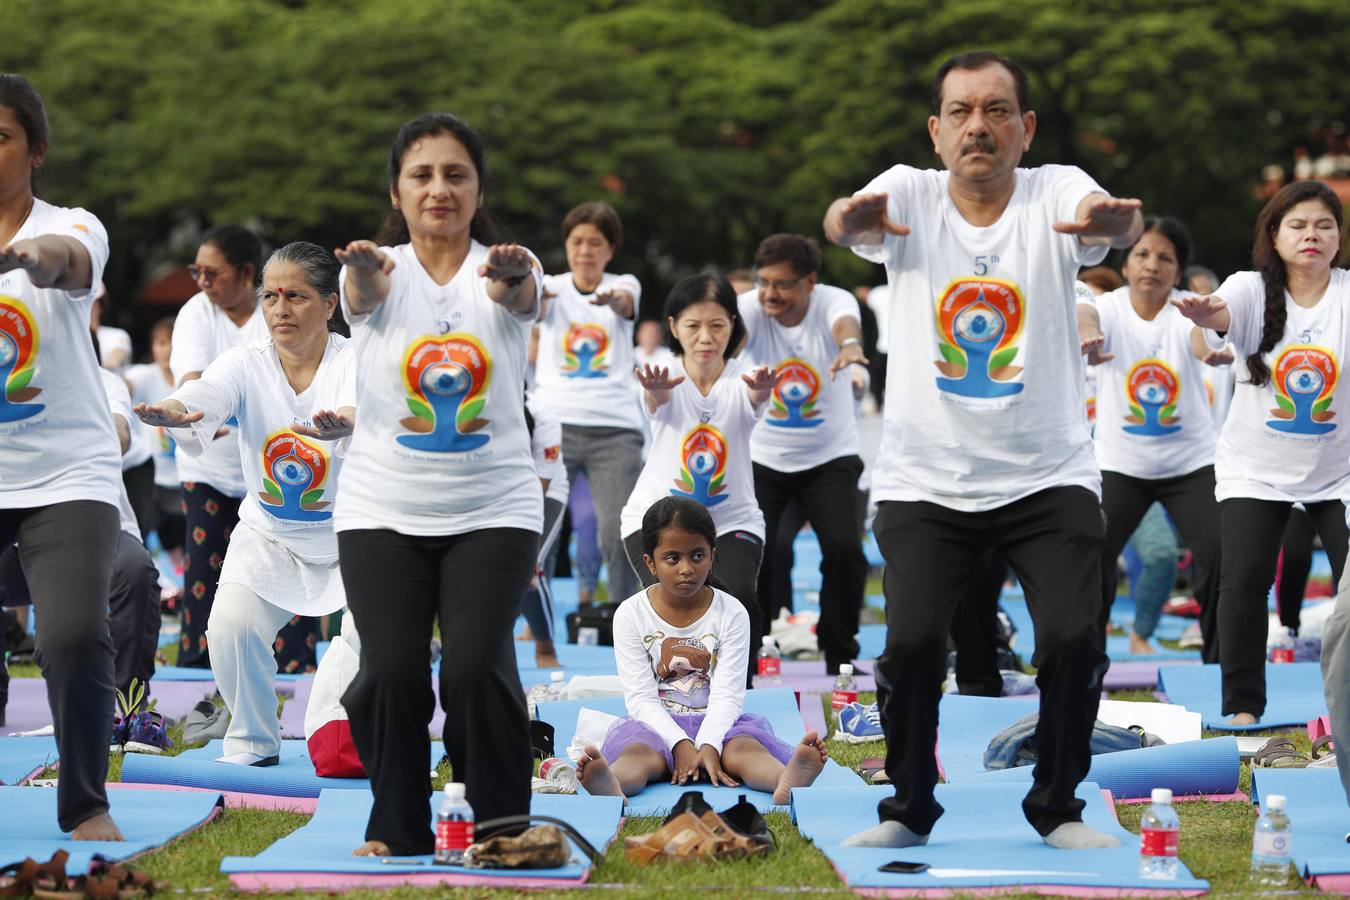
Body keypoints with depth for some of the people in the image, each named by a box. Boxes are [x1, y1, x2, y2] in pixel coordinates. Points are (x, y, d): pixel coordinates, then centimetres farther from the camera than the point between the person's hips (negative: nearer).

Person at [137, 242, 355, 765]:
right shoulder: (246, 365, -10)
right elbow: (207, 393, -33)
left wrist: (346, 423, -65)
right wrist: (172, 410, -57)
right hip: (270, 535, 2)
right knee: (232, 625, -18)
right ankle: (253, 742, 6)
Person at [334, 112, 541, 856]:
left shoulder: (504, 268, -1)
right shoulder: (377, 270, 0)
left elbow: (520, 295, -25)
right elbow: (365, 290, -25)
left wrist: (513, 276, -50)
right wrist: (363, 269, -50)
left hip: (493, 509, -1)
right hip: (383, 509, 1)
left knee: (478, 668, -12)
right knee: (391, 671, -7)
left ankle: (504, 823, 7)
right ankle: (397, 826, 13)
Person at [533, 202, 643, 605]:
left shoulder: (624, 284, 8)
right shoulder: (554, 287, 7)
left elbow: (625, 301, -17)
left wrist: (611, 297, -42)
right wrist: (534, 296, -43)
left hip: (615, 429, 0)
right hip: (554, 421, 0)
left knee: (618, 534, -10)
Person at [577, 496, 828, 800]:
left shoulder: (732, 613, 1)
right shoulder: (631, 615, 0)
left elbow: (726, 695, -7)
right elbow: (641, 698, -6)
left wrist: (709, 746, -27)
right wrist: (681, 745, -23)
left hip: (715, 722, 1)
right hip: (658, 726, -1)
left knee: (746, 746, -33)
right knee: (638, 751, -36)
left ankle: (787, 782, -66)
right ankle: (610, 788, -71)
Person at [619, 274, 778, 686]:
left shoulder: (741, 379, -10)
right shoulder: (666, 379, -11)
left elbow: (755, 397, -33)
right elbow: (657, 399, -35)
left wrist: (761, 390, -59)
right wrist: (656, 390, -60)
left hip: (732, 521, 1)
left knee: (738, 601, -25)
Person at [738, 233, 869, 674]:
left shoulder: (833, 301, -17)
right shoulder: (751, 308, -15)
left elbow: (846, 321, -41)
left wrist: (850, 345, -66)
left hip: (831, 459, -1)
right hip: (762, 459, 1)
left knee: (844, 549, -15)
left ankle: (839, 654, 4)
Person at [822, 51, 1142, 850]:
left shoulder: (1056, 192, -6)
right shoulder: (908, 194, -5)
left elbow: (1119, 222, -29)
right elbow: (847, 220, -27)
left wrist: (1110, 220, -55)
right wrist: (850, 220, -53)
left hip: (1049, 476, 0)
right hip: (925, 479, 0)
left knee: (1075, 638, -11)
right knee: (912, 642, -10)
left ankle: (1058, 807, 12)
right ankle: (909, 808, 13)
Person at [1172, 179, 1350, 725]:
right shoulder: (1253, 290, -11)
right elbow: (1222, 315, -33)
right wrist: (1206, 316, -57)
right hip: (1254, 469, -1)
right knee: (1243, 578, -11)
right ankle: (1242, 705, 1)